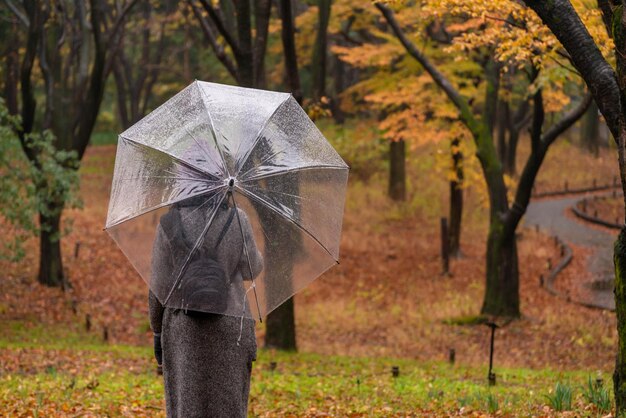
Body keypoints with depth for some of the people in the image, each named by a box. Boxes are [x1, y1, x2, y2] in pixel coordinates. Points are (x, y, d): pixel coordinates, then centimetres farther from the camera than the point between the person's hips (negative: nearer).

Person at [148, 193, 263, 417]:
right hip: (229, 328, 0)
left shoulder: (169, 224, -6)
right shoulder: (237, 220, -5)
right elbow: (251, 270, 7)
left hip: (183, 330, 0)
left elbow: (160, 284, -4)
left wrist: (157, 331, 8)